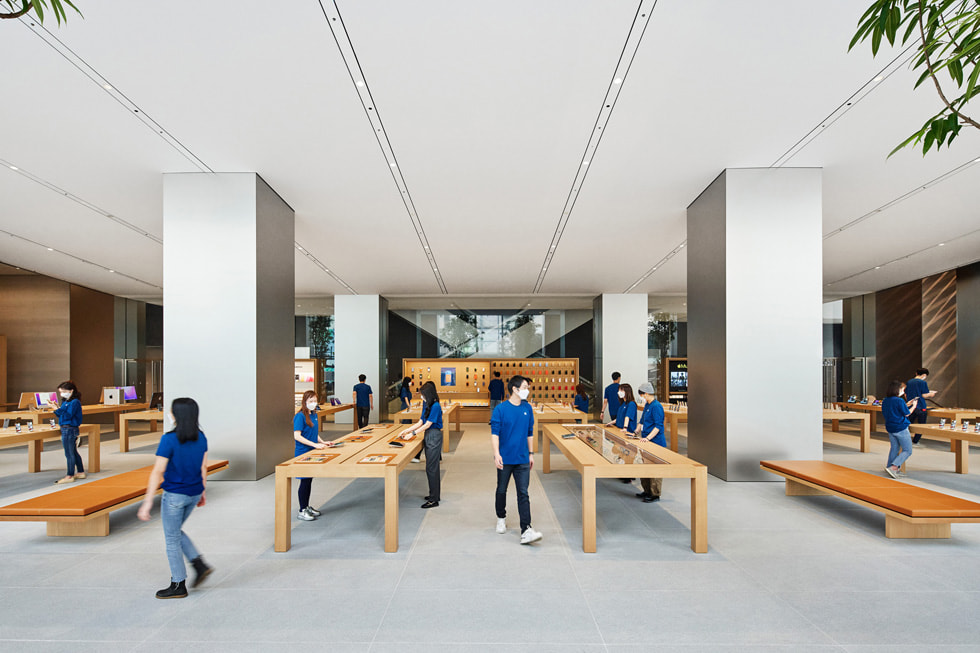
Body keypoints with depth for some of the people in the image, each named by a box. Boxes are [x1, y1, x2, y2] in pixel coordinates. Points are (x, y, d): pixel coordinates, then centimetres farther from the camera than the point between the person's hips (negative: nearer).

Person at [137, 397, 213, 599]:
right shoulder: (200, 437, 0)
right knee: (176, 532, 26)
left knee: (172, 539, 10)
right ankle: (200, 564, 17)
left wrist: (147, 502, -13)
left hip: (174, 495, -6)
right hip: (194, 493, 6)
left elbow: (157, 472, -18)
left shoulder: (169, 439, -19)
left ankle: (178, 585, 21)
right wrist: (202, 492, 17)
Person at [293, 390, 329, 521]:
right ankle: (302, 511, 11)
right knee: (305, 481, -1)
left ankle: (307, 506, 28)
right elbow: (297, 436, -20)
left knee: (309, 480, 15)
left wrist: (322, 442, 3)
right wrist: (315, 445, -24)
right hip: (303, 453, -8)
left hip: (312, 452, 8)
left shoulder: (315, 415, 9)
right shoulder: (300, 416, -15)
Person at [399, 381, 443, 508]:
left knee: (431, 468, -6)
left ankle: (434, 499, 1)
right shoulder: (426, 404, 10)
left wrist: (413, 433, -12)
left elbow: (427, 425, -17)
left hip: (434, 437, -9)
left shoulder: (436, 406, -17)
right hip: (428, 436, 9)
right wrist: (406, 430, 8)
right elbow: (420, 422, 13)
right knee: (433, 467, 16)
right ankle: (435, 494, 28)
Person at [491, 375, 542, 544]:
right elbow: (494, 433, -13)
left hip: (522, 459, 2)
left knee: (523, 494, -3)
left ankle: (526, 530, -3)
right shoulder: (500, 409, -10)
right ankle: (501, 518, 38)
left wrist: (530, 453, 13)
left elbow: (530, 433, 12)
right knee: (501, 490, 15)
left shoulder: (527, 408, 3)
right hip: (505, 459, -2)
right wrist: (496, 453, -23)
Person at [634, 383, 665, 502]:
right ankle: (647, 491, 27)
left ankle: (655, 495, 8)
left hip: (656, 443, -9)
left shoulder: (656, 406, -16)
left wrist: (648, 438, -26)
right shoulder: (647, 405, 12)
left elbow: (658, 426, -20)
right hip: (647, 443, 9)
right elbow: (642, 421, 23)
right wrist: (636, 432, 13)